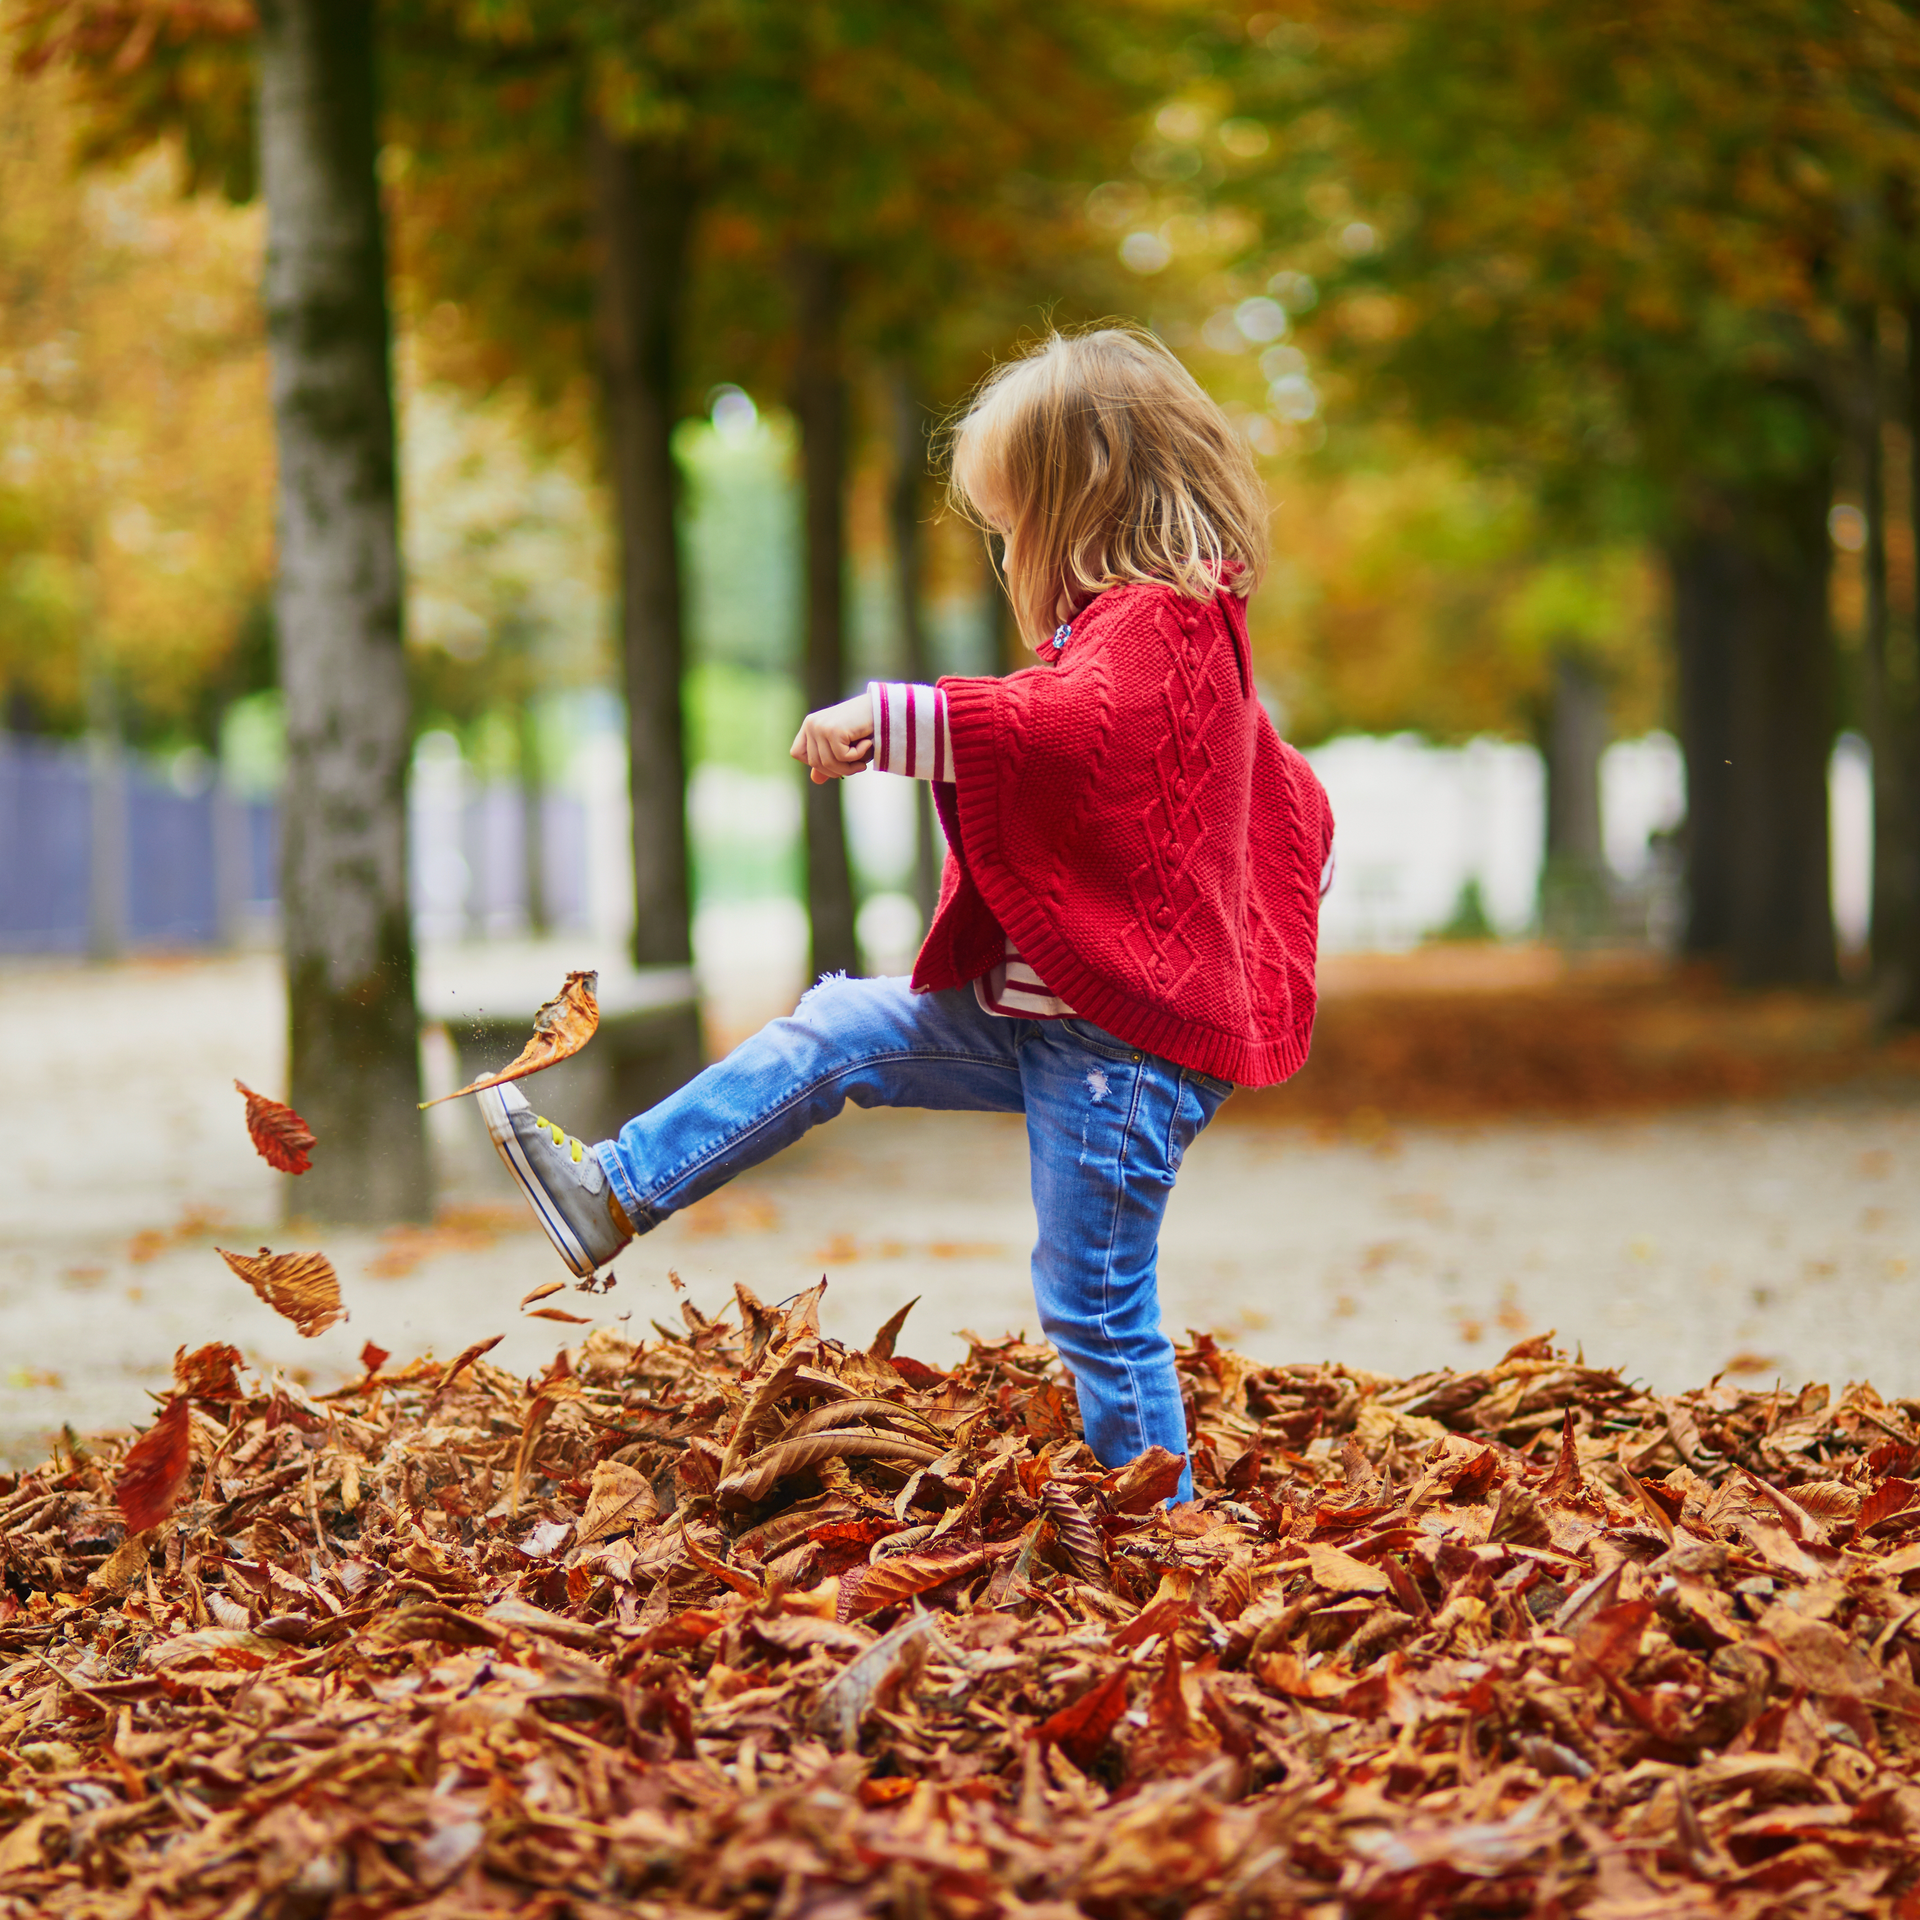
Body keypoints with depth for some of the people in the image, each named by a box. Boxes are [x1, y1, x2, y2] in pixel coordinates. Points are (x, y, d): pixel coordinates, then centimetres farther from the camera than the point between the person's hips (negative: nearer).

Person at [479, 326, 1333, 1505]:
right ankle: (616, 1193, 18)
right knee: (834, 1033, 12)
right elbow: (1296, 803, 25)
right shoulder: (1189, 629, 17)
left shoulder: (1143, 623, -15)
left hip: (1124, 1039, -10)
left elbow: (1073, 722, -38)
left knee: (1098, 1305, -5)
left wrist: (887, 719, -39)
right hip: (1050, 1013, 10)